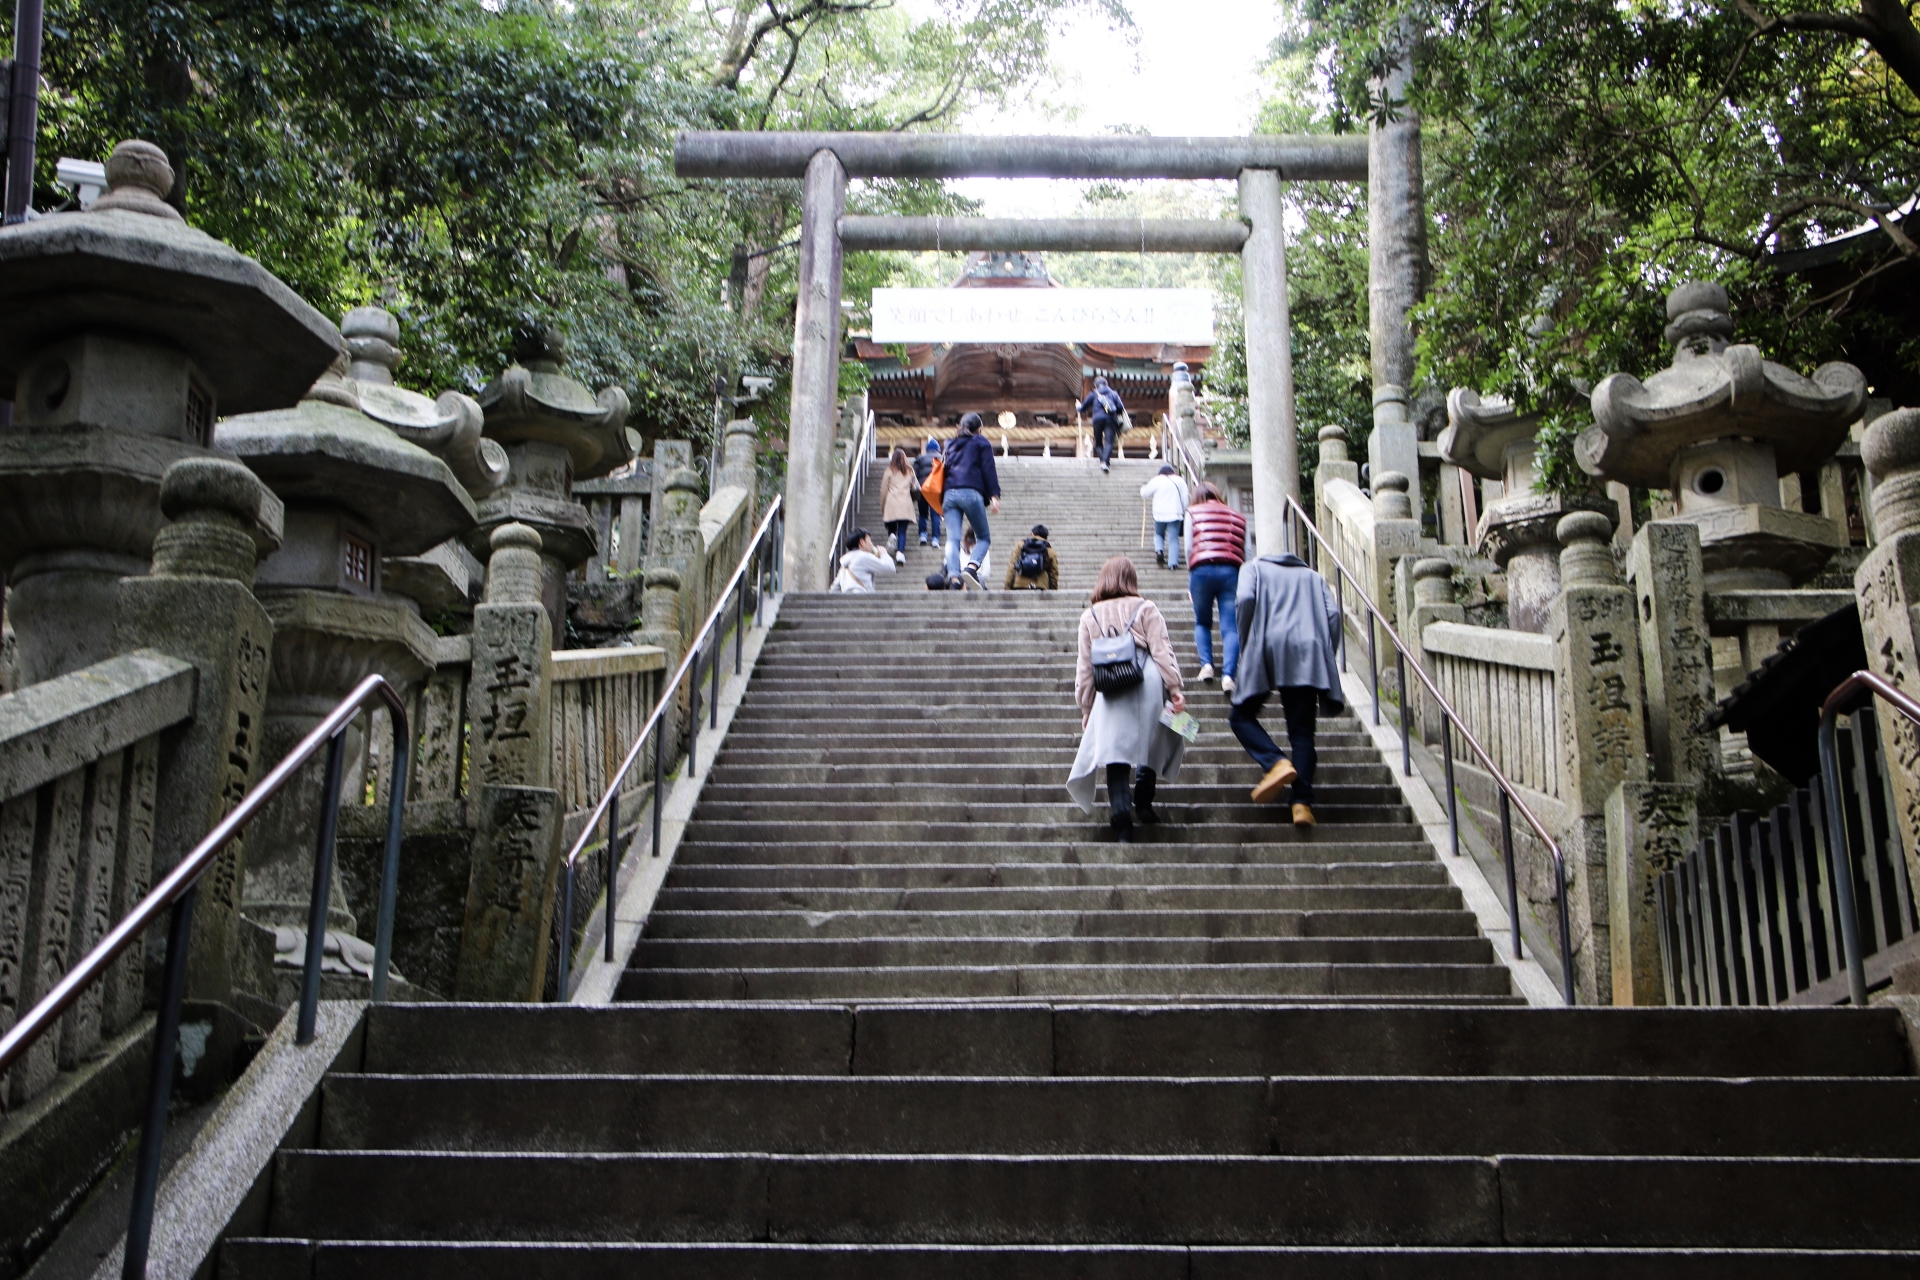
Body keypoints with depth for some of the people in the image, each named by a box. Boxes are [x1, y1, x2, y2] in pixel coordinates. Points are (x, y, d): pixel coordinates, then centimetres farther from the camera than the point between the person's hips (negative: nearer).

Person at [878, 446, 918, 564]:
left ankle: (891, 535, -19)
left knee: (891, 526, 14)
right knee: (902, 531, -1)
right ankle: (900, 552, -14)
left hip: (891, 502, -1)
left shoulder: (890, 470, 5)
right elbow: (914, 487, 15)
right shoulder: (910, 470, 11)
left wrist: (882, 506, 13)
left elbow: (883, 489, 6)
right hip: (906, 502, 1)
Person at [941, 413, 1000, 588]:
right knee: (984, 537, 5)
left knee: (952, 539, -6)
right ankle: (971, 567, -21)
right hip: (971, 493, -4)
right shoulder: (981, 442, 14)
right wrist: (994, 496, -4)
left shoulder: (950, 445, 27)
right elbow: (988, 470, 2)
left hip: (949, 494, 4)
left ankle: (953, 576, -25)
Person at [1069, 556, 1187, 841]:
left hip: (1110, 693, 1)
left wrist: (1085, 709, 18)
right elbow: (1162, 651, 0)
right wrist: (1175, 689, -1)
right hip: (1147, 686, -1)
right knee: (1151, 741, 18)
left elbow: (1085, 667, 14)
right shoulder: (1146, 609, 10)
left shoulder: (1090, 616, 15)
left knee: (1114, 750, -1)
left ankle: (1122, 816, -13)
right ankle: (1143, 803, 16)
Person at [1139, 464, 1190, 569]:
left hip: (1160, 514, 0)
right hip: (1175, 514, 0)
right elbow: (1185, 499, 6)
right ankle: (1173, 563, -7)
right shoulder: (1180, 481, 5)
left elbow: (1145, 493, 6)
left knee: (1159, 534, 20)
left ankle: (1159, 550, -7)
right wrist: (1184, 513, 16)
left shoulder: (1156, 480, -1)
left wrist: (1143, 487, 29)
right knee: (1173, 538, 2)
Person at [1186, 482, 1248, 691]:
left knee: (1202, 622, 17)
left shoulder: (1193, 513, 17)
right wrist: (1244, 580, 18)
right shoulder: (1238, 517, 23)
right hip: (1231, 571, 1)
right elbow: (1247, 553, 13)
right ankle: (1228, 674, -18)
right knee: (1230, 627, -2)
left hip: (1202, 569, -1)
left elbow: (1189, 547, 9)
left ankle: (1206, 664, -1)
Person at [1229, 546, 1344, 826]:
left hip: (1267, 648, -3)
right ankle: (1302, 803, -8)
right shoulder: (1313, 577, 29)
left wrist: (1246, 645, 5)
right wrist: (1325, 655, 14)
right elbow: (1333, 614, 11)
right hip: (1308, 657, 3)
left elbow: (1245, 599, -1)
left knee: (1241, 715, 11)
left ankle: (1276, 762, -13)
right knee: (1302, 731, 3)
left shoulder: (1254, 569, 21)